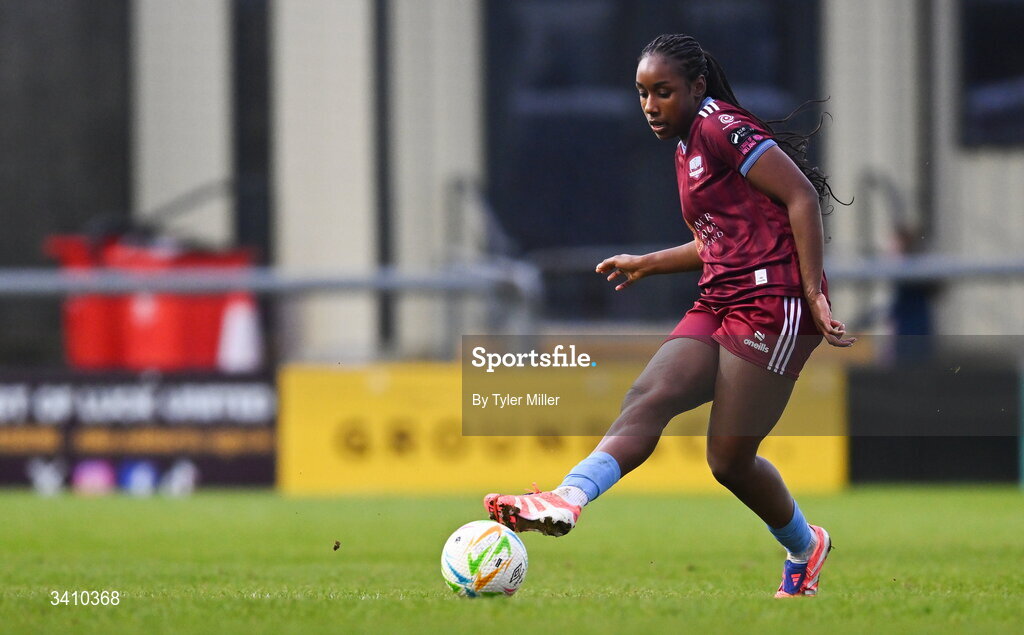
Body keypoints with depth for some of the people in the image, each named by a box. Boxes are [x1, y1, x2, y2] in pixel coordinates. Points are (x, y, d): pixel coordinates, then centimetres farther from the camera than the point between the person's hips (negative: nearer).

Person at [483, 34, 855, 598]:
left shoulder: (721, 127, -9)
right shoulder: (687, 151, 20)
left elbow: (802, 198, -15)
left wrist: (813, 293, -18)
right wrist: (647, 264, 33)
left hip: (773, 303, -9)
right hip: (721, 306, 9)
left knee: (729, 459, -7)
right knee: (647, 399, -13)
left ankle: (805, 549, 9)